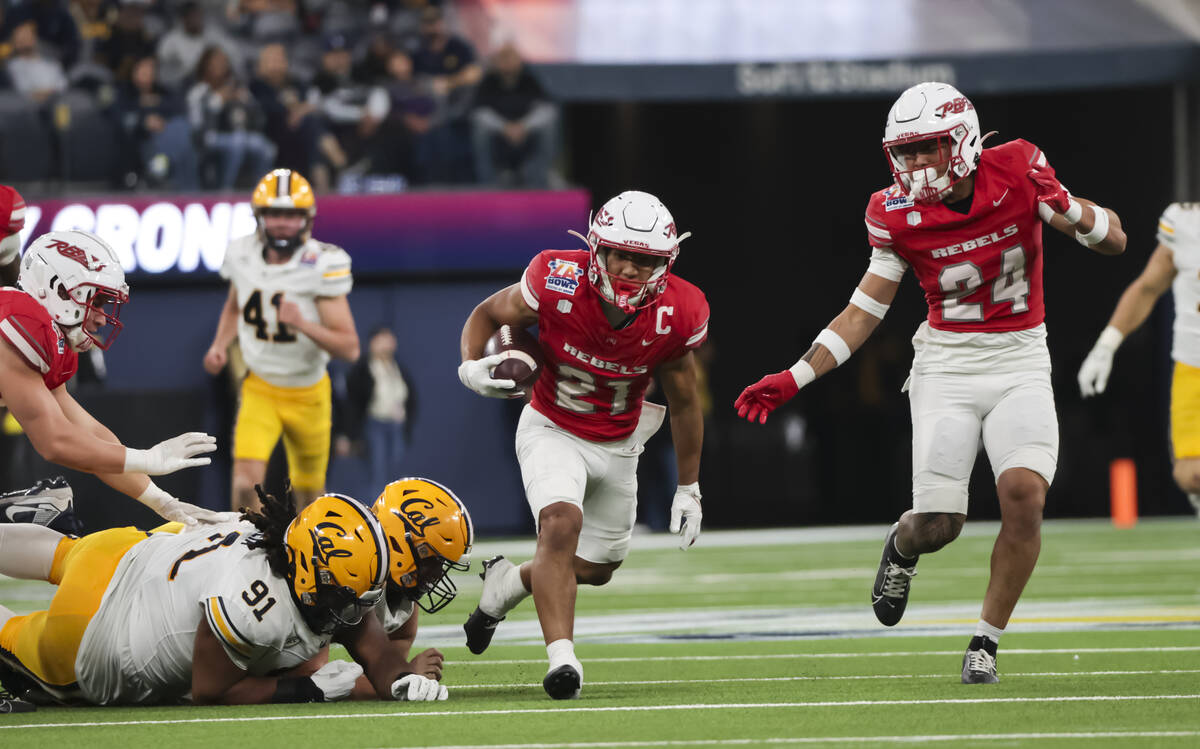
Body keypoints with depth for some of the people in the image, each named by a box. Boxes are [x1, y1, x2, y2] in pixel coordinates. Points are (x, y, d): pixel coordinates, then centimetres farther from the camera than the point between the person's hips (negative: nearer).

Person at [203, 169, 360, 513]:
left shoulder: (322, 264, -20)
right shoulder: (242, 254, -7)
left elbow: (349, 348, -22)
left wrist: (302, 323, -38)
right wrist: (220, 345, 0)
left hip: (307, 394, -1)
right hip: (259, 390, 1)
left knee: (309, 494, 15)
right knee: (246, 483, -22)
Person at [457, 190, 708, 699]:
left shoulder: (677, 314, -20)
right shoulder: (557, 283, -27)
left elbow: (684, 403, -3)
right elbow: (488, 314, -7)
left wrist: (689, 489, 4)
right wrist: (471, 365, -28)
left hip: (618, 445, 4)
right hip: (552, 431, -4)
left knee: (597, 569, 15)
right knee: (562, 523, -30)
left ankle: (505, 584, 43)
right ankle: (561, 656, -29)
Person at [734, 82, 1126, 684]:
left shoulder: (1018, 173, -9)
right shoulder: (899, 215, -7)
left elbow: (1114, 242, -4)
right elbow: (864, 311, 2)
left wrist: (1069, 210, -26)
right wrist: (795, 378, -4)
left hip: (1020, 362, 0)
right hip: (946, 364, 0)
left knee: (1024, 493, -21)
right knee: (937, 525, -6)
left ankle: (986, 641, -4)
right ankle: (902, 547, 35)